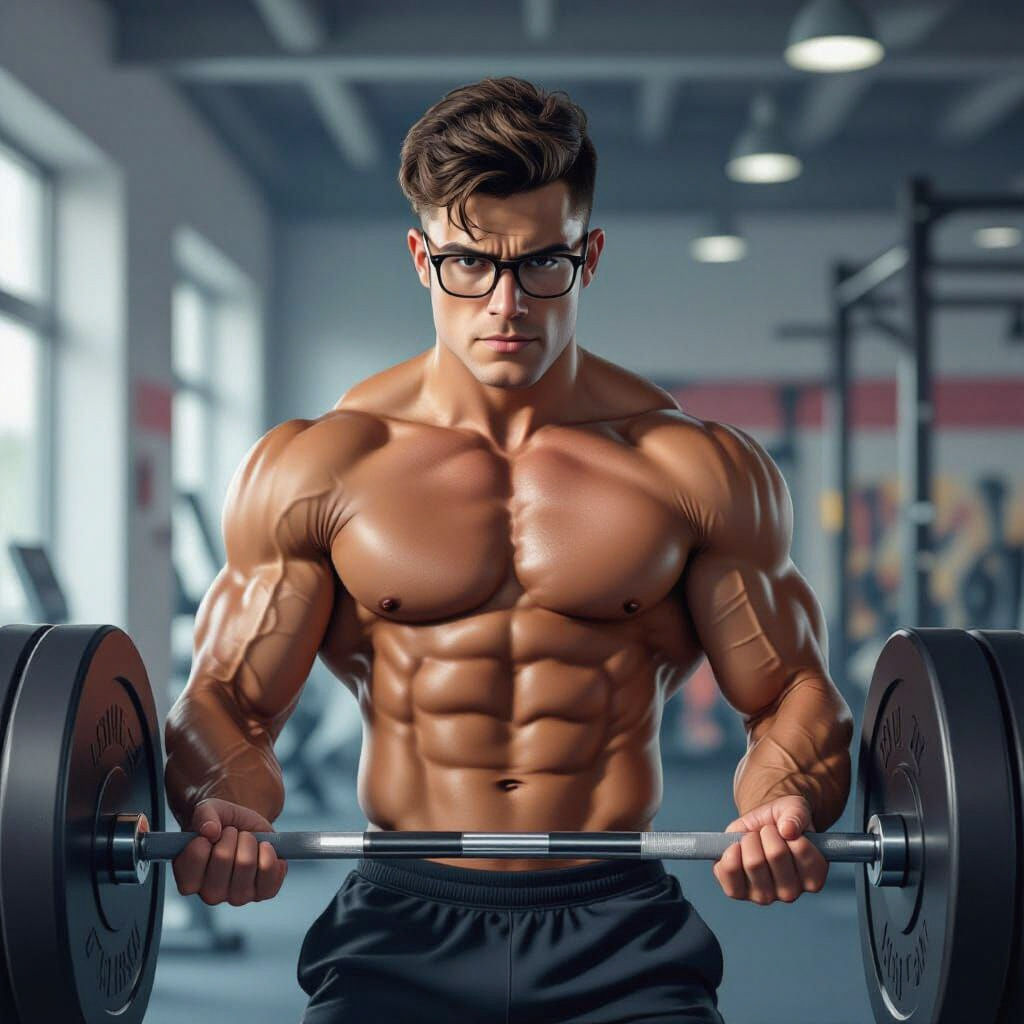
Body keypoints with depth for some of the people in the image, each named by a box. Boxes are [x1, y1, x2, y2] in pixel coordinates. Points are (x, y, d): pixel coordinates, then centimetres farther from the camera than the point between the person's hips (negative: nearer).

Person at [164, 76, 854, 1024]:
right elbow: (229, 706, 7)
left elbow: (790, 694, 9)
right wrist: (223, 807, -15)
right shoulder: (314, 470, 5)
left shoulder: (701, 472, 6)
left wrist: (784, 805, -13)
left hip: (620, 928, 1)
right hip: (403, 919, 0)